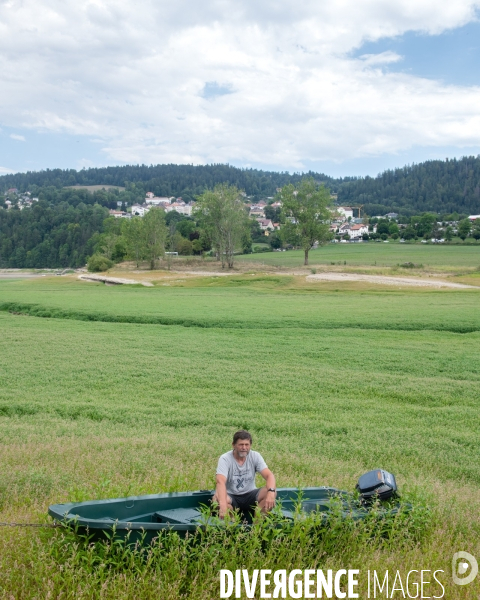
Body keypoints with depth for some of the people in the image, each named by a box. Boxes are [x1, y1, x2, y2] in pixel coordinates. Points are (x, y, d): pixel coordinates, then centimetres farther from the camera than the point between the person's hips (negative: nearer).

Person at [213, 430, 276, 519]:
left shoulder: (255, 456, -6)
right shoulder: (225, 459, -17)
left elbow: (269, 475, -16)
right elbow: (220, 482, -32)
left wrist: (271, 492, -39)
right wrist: (223, 505, -49)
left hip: (250, 495, 3)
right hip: (231, 496, -3)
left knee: (272, 493, -24)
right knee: (216, 499, -35)